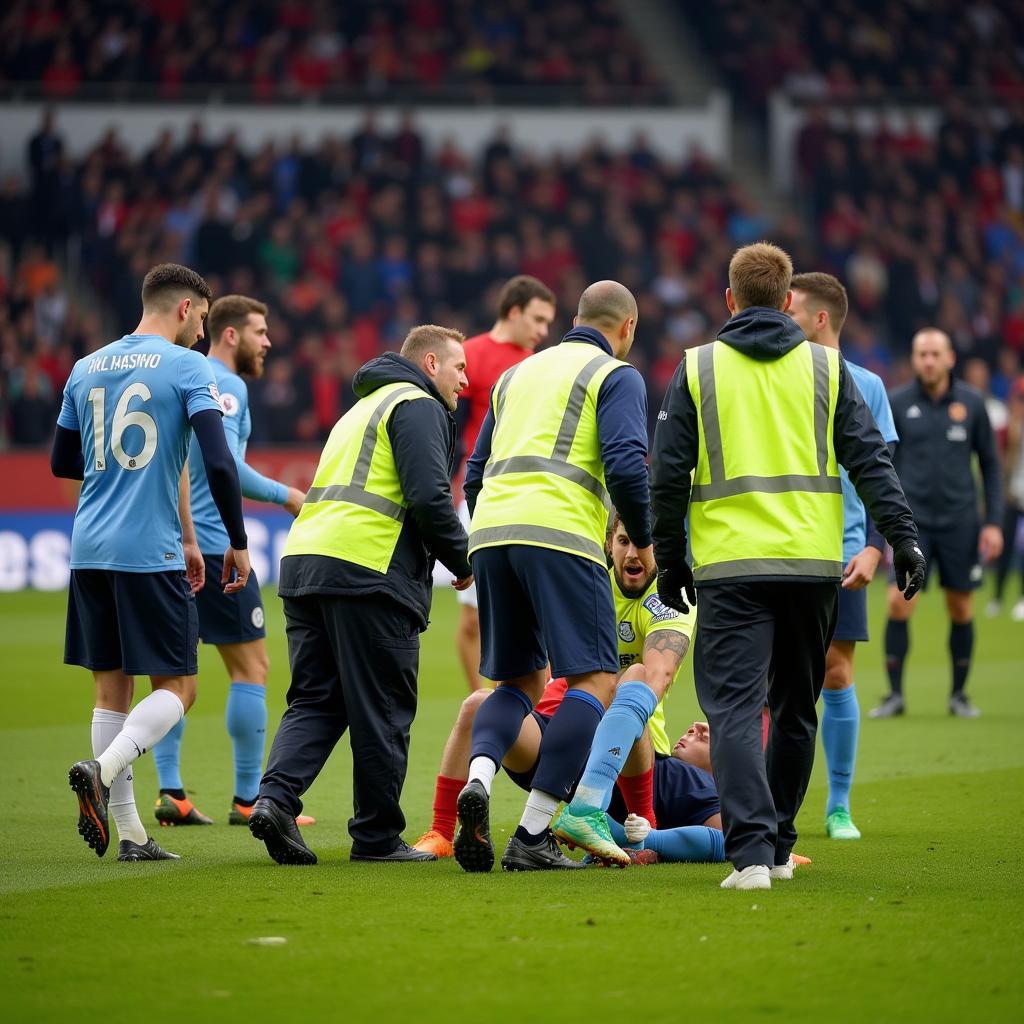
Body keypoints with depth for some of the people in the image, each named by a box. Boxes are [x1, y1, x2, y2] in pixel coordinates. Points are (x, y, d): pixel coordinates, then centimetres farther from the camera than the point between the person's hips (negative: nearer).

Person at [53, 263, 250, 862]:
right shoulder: (188, 368, -4)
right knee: (177, 688, 2)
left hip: (90, 550, 6)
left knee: (112, 686, 9)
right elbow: (219, 463, -13)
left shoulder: (86, 369, 13)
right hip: (151, 554, -6)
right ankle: (103, 770, -23)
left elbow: (62, 462, 23)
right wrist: (238, 543, -1)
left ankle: (130, 833, 6)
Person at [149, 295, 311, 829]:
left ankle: (170, 792, 5)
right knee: (251, 667, -1)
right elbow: (225, 464, -21)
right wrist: (287, 495, -12)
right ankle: (248, 799, -1)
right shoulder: (225, 386, -10)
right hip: (212, 543, -8)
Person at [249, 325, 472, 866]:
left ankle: (275, 796, -12)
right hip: (369, 573, -8)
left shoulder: (363, 409, 29)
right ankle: (377, 836, 8)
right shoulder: (418, 406, -1)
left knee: (315, 701, 9)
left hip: (303, 558, 8)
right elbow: (430, 497, -13)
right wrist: (463, 563, 0)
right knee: (382, 713, 1)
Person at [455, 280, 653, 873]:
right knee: (596, 681, -3)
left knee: (522, 679, 16)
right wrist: (643, 540, 6)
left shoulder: (518, 374, 27)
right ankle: (533, 835, -14)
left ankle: (478, 778, -14)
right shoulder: (617, 376, 8)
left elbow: (476, 474, 26)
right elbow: (626, 466, -7)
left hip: (490, 533, 7)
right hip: (561, 534, -6)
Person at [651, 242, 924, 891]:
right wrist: (904, 539, 3)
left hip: (729, 568, -2)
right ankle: (778, 848, 24)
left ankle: (751, 850, -22)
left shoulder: (698, 369, 5)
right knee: (796, 709, 17)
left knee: (735, 708, -6)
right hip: (813, 563, 2)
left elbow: (668, 475, 4)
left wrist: (670, 562, 13)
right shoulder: (826, 367, 8)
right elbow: (870, 460, 2)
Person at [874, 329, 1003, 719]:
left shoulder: (971, 403, 2)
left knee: (961, 610, 4)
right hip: (912, 520, -1)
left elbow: (990, 463, 8)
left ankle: (959, 694, 18)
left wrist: (994, 521, 1)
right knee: (899, 603, -12)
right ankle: (895, 694, -2)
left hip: (959, 522, 1)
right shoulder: (897, 403, 0)